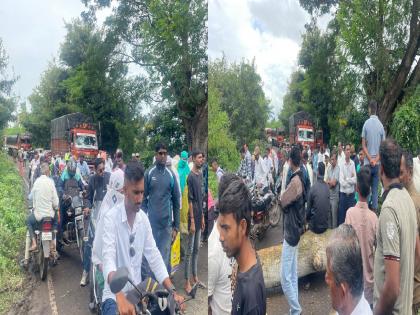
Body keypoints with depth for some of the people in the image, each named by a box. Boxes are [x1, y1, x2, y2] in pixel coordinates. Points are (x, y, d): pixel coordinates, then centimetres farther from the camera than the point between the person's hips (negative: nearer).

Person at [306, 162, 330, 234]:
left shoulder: (313, 188, -18)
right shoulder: (327, 187, -6)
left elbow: (309, 207, -8)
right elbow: (328, 207, 6)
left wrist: (307, 218, 11)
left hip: (315, 226, -3)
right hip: (325, 226, 3)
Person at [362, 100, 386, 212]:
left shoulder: (366, 123, -6)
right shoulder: (381, 125, 2)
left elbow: (363, 145, -7)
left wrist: (370, 159, -3)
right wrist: (375, 159, 0)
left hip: (367, 162, -2)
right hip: (377, 163, 3)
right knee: (375, 189, 7)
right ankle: (374, 209, 10)